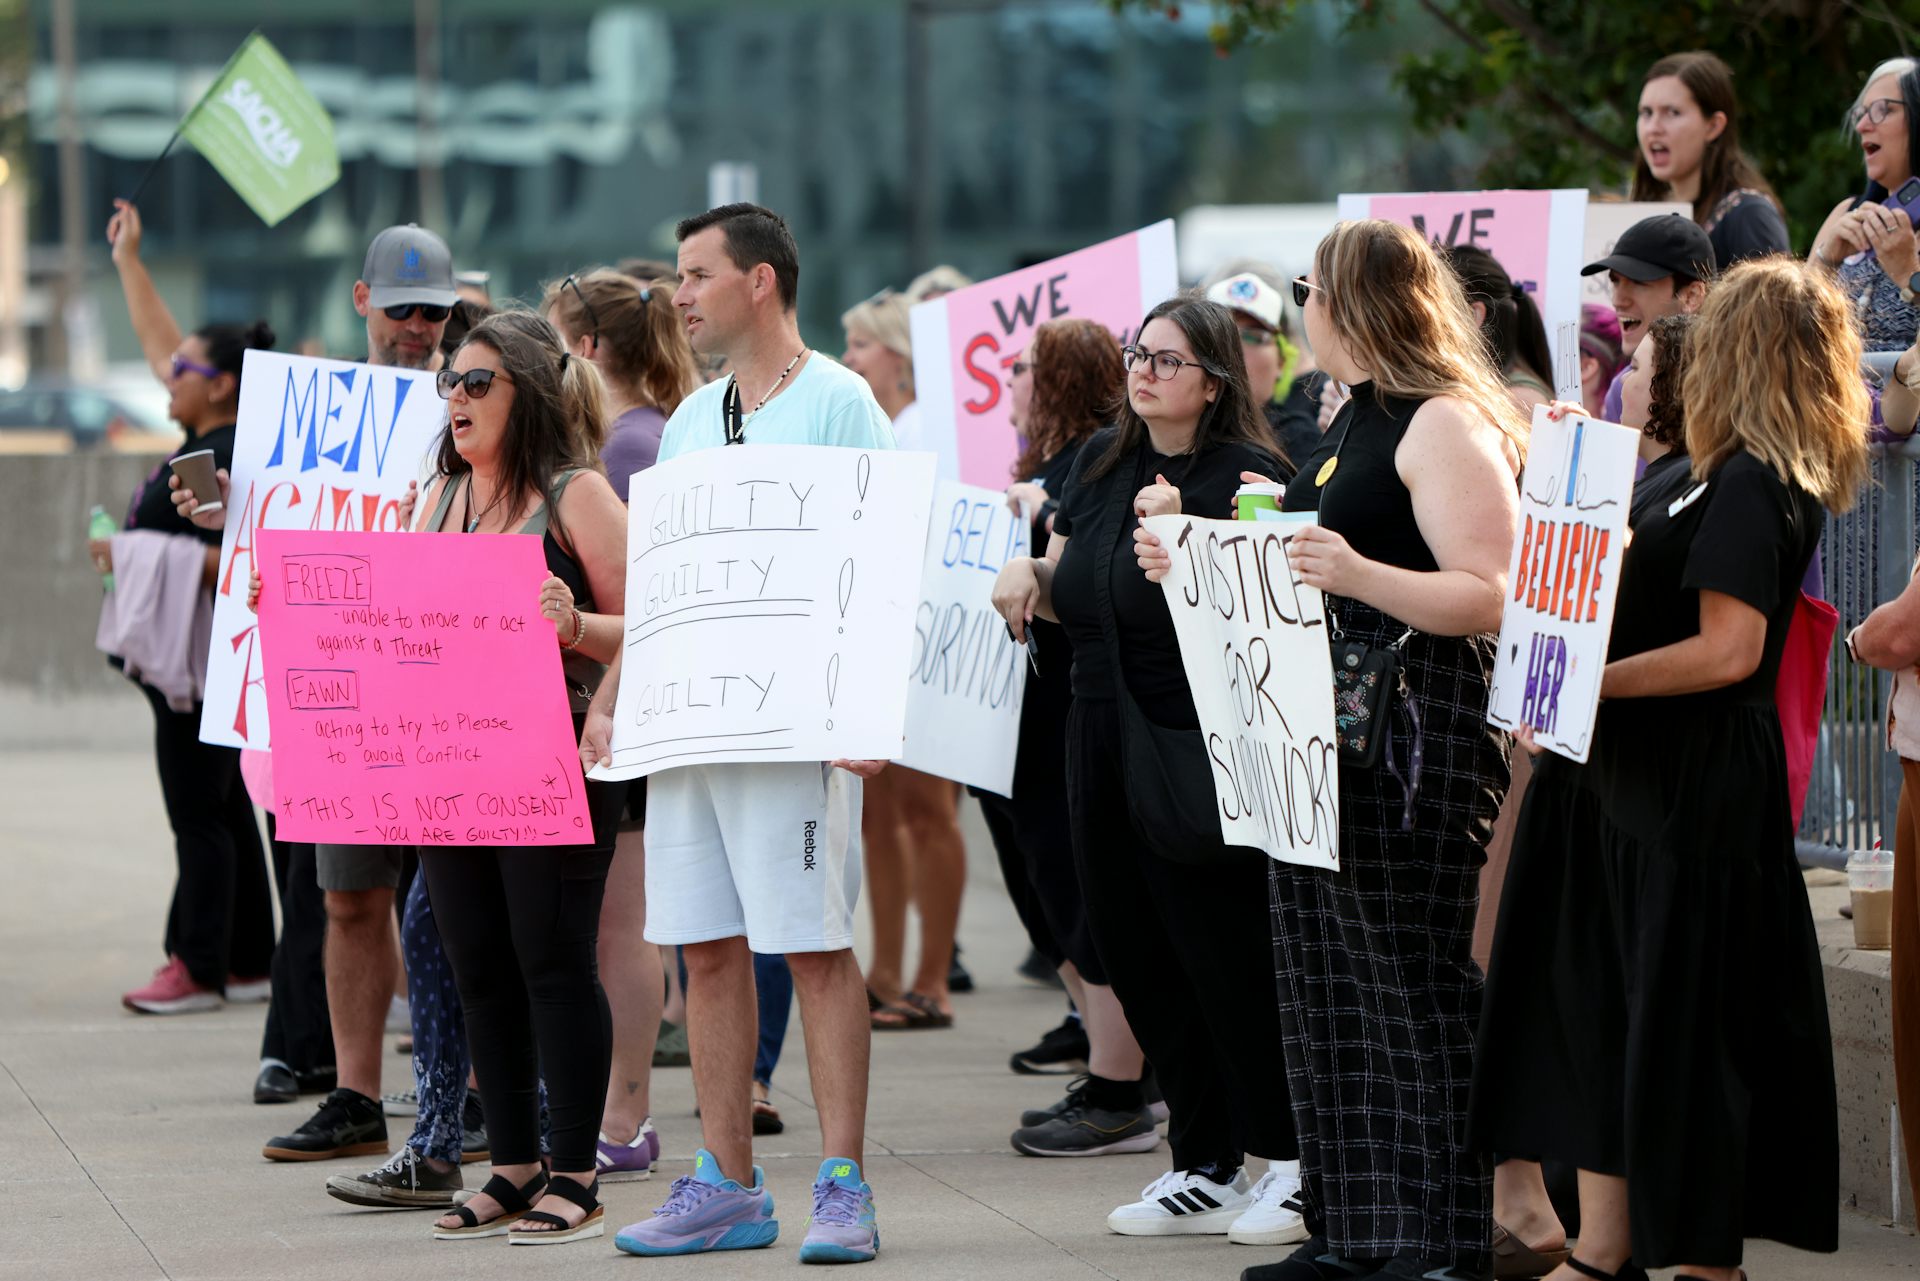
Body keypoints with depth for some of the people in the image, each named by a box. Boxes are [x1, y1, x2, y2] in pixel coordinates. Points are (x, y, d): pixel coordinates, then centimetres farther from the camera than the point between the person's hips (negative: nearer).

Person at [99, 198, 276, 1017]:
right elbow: (161, 345, 23)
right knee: (221, 810, 12)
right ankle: (248, 962, 16)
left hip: (204, 657, -10)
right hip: (183, 656, 10)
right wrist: (128, 261, 28)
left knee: (199, 813, -7)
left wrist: (140, 556, -20)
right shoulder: (205, 442, 11)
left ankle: (203, 969, -4)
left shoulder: (233, 459, -16)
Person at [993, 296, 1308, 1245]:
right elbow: (1068, 591, 22)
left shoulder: (1244, 474, -10)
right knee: (1137, 955, 10)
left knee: (1225, 953, -5)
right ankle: (1203, 1167, 18)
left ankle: (1291, 1159, 7)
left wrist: (1178, 535, -30)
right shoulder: (1103, 460, 12)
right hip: (1102, 740, 8)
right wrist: (1027, 575, 1)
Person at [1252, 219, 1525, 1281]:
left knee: (1413, 980, -7)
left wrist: (1357, 574, -32)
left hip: (1415, 735, -10)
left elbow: (1491, 597, -20)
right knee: (1330, 982, 10)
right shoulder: (1352, 422, 18)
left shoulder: (1446, 425, -12)